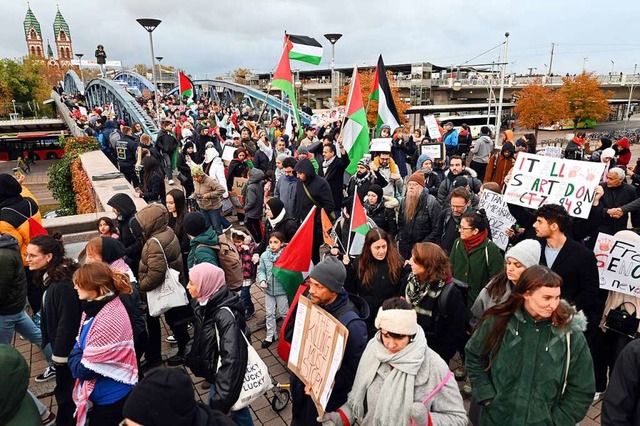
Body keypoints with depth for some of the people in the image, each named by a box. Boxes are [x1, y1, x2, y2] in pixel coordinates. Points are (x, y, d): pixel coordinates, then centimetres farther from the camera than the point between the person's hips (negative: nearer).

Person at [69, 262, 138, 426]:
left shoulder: (108, 321, -33)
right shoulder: (96, 306, -3)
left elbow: (85, 369, -25)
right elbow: (81, 344, 9)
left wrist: (74, 358, -8)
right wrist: (78, 354, -9)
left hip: (111, 397, -8)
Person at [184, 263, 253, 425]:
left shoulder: (225, 315, -31)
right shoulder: (205, 303, -5)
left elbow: (232, 359, -32)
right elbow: (200, 341, 11)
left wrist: (221, 398, -30)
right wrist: (192, 359, 17)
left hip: (226, 378, -7)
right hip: (216, 373, 7)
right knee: (238, 409, 24)